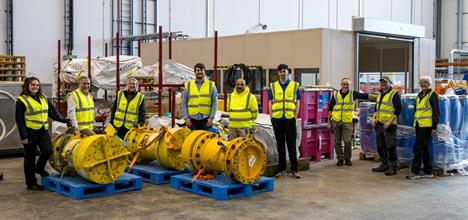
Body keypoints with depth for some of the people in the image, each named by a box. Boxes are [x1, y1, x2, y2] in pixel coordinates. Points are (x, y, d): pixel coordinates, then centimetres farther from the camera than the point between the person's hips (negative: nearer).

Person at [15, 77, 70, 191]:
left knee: (48, 150, -13)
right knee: (30, 157, 3)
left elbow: (52, 112, 18)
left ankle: (39, 168, 19)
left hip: (43, 130, 5)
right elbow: (19, 119, -7)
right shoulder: (22, 100, -5)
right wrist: (23, 136, -12)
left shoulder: (43, 98, 13)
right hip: (30, 132, -5)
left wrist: (65, 120, 13)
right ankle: (31, 183, 15)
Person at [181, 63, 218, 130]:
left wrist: (211, 117, -5)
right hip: (192, 119, 1)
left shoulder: (211, 85, 6)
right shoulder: (188, 85, 7)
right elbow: (184, 103, 6)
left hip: (206, 119, 0)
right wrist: (186, 118, -2)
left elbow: (215, 103, 4)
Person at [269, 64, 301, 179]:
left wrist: (295, 117, -4)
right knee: (280, 144, 8)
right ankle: (282, 169, 15)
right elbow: (270, 103, 9)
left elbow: (297, 103, 6)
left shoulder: (295, 86, 6)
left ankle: (294, 170, 5)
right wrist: (272, 117, 0)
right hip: (277, 119, 2)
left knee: (292, 145, 0)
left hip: (290, 119, -1)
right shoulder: (273, 86, 9)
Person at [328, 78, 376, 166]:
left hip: (347, 122, -1)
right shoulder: (336, 94, 6)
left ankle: (347, 159, 12)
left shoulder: (353, 94, 2)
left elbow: (365, 96, -7)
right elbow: (330, 109, 10)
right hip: (336, 121, 2)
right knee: (337, 142, 6)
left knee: (347, 141, -5)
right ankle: (340, 159, 18)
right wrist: (329, 121, 8)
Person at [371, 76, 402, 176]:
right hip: (379, 124, 8)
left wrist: (389, 122, -18)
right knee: (380, 146, 14)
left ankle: (392, 167, 2)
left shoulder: (394, 94, -8)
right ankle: (384, 165, 25)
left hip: (389, 125, -8)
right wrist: (374, 118, 9)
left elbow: (398, 109, -13)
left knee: (390, 147, -6)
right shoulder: (380, 94, 17)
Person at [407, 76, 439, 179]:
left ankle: (415, 172, -8)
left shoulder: (432, 95, -6)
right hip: (418, 125, 8)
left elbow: (436, 112, -10)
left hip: (427, 125, -8)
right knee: (424, 148, 12)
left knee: (418, 148, -11)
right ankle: (428, 172, 20)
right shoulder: (419, 95, 18)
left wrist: (434, 127, -15)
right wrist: (415, 123, 20)